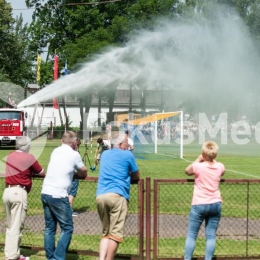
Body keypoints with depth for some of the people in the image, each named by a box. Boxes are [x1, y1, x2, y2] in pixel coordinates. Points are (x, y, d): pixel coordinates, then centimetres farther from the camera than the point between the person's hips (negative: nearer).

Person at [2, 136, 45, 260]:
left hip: (7, 191, 7)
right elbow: (42, 173, 5)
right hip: (19, 192, -7)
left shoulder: (10, 156, 12)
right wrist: (31, 172, 22)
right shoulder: (29, 158, -5)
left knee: (10, 226, 14)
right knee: (16, 226, -3)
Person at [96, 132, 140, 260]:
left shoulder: (105, 154, 24)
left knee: (105, 232, 12)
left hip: (100, 196, 6)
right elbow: (136, 176, 16)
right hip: (117, 196, -6)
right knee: (115, 233, -4)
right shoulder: (127, 155, 8)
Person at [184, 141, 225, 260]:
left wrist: (198, 160, 10)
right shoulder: (220, 167, -2)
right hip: (216, 204, 3)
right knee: (211, 236, 5)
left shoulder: (198, 166, -13)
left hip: (199, 205, -3)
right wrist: (213, 160, 18)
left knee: (191, 235, 4)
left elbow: (187, 171, 9)